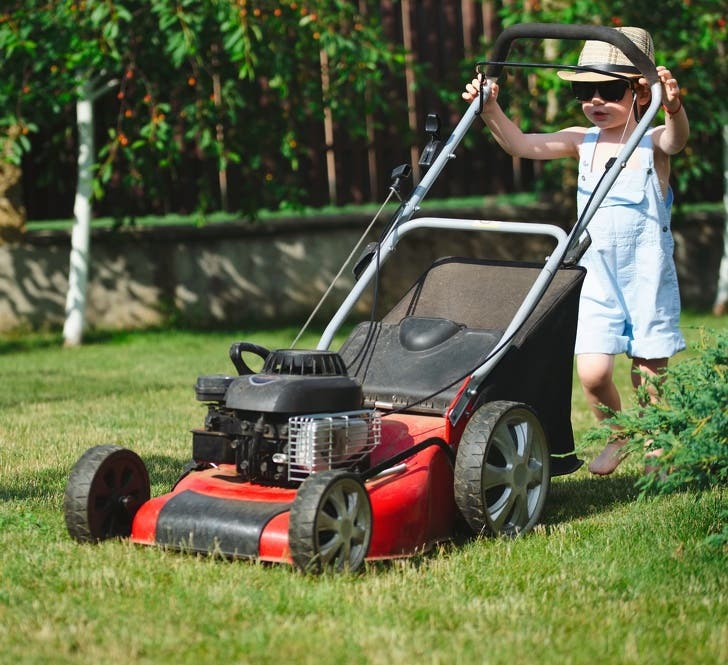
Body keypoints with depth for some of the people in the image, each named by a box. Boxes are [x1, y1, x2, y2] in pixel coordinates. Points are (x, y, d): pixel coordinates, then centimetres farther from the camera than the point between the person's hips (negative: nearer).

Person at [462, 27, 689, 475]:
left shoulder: (652, 142, -6)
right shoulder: (582, 142, 5)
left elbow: (678, 138, -30)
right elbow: (521, 145, -2)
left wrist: (674, 107, -53)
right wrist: (490, 108, -19)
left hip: (647, 275, -3)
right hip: (596, 276, 3)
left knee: (650, 376, 3)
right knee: (592, 373, -5)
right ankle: (618, 436, 23)